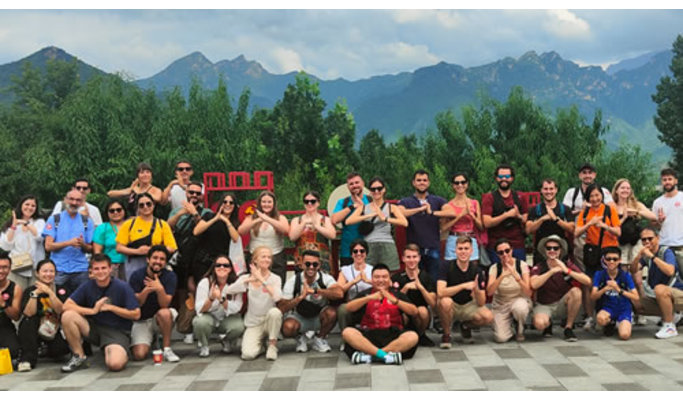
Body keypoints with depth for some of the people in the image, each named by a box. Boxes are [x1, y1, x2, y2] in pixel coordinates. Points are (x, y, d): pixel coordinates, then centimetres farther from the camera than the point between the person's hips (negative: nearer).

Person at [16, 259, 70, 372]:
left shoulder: (61, 290, -3)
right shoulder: (30, 290, -5)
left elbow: (61, 310, -21)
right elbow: (29, 313, -20)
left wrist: (49, 292, -29)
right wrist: (35, 294, -29)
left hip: (54, 331, 1)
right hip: (34, 332, -1)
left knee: (61, 349, -25)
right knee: (28, 322, -32)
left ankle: (47, 349, 14)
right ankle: (27, 358, -22)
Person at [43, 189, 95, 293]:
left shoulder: (87, 221, 12)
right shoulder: (54, 219, 8)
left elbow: (90, 249, 11)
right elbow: (48, 246, -1)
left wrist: (83, 244, -12)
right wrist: (68, 243, -15)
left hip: (80, 270, 1)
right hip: (58, 270, -1)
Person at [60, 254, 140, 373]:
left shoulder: (122, 287, -8)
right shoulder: (87, 286, 0)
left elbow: (136, 314, -7)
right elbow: (67, 306, -8)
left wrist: (111, 307, -12)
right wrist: (92, 310, -17)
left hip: (117, 331, -4)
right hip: (93, 327, 4)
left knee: (115, 364, -32)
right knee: (68, 316, -22)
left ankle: (121, 352, 7)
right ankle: (79, 357, -6)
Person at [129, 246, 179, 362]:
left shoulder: (170, 276, -10)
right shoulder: (136, 276, -8)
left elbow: (165, 305, -19)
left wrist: (160, 289, -40)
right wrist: (146, 290, -34)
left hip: (161, 320, -1)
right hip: (141, 321, 1)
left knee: (164, 313, -37)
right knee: (139, 355, -19)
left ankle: (167, 349, -18)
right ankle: (151, 340, 17)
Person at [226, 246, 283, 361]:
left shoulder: (275, 278, -4)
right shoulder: (246, 278, 1)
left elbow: (277, 297, -25)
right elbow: (229, 291, -15)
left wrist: (262, 280, -27)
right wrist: (249, 280, -25)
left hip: (269, 320, 0)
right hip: (253, 323, 0)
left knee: (275, 312, -36)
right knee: (248, 354, -23)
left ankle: (272, 344, -11)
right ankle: (259, 344, 14)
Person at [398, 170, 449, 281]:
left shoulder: (437, 201, 10)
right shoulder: (406, 202, 8)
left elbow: (452, 213, -8)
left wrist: (432, 212, -15)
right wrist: (420, 209, -17)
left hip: (433, 248, 1)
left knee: (435, 281, 1)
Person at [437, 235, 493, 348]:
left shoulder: (477, 271, -9)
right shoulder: (446, 266, -17)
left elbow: (481, 303, -13)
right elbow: (440, 292, -31)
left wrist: (476, 289, -34)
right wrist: (463, 286, -37)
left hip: (468, 305, 3)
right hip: (451, 305, -3)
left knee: (488, 317, -25)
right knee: (445, 301, -37)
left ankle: (466, 326, 11)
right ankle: (446, 334, -10)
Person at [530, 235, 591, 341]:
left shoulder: (567, 264, -5)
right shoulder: (539, 267, -8)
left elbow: (587, 281, -18)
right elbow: (534, 285, -29)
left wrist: (567, 271, -28)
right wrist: (552, 271, -30)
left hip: (563, 305, 2)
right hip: (544, 305, -2)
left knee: (576, 291, -28)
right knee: (539, 324, -33)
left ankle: (568, 328, -11)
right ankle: (548, 323, 8)